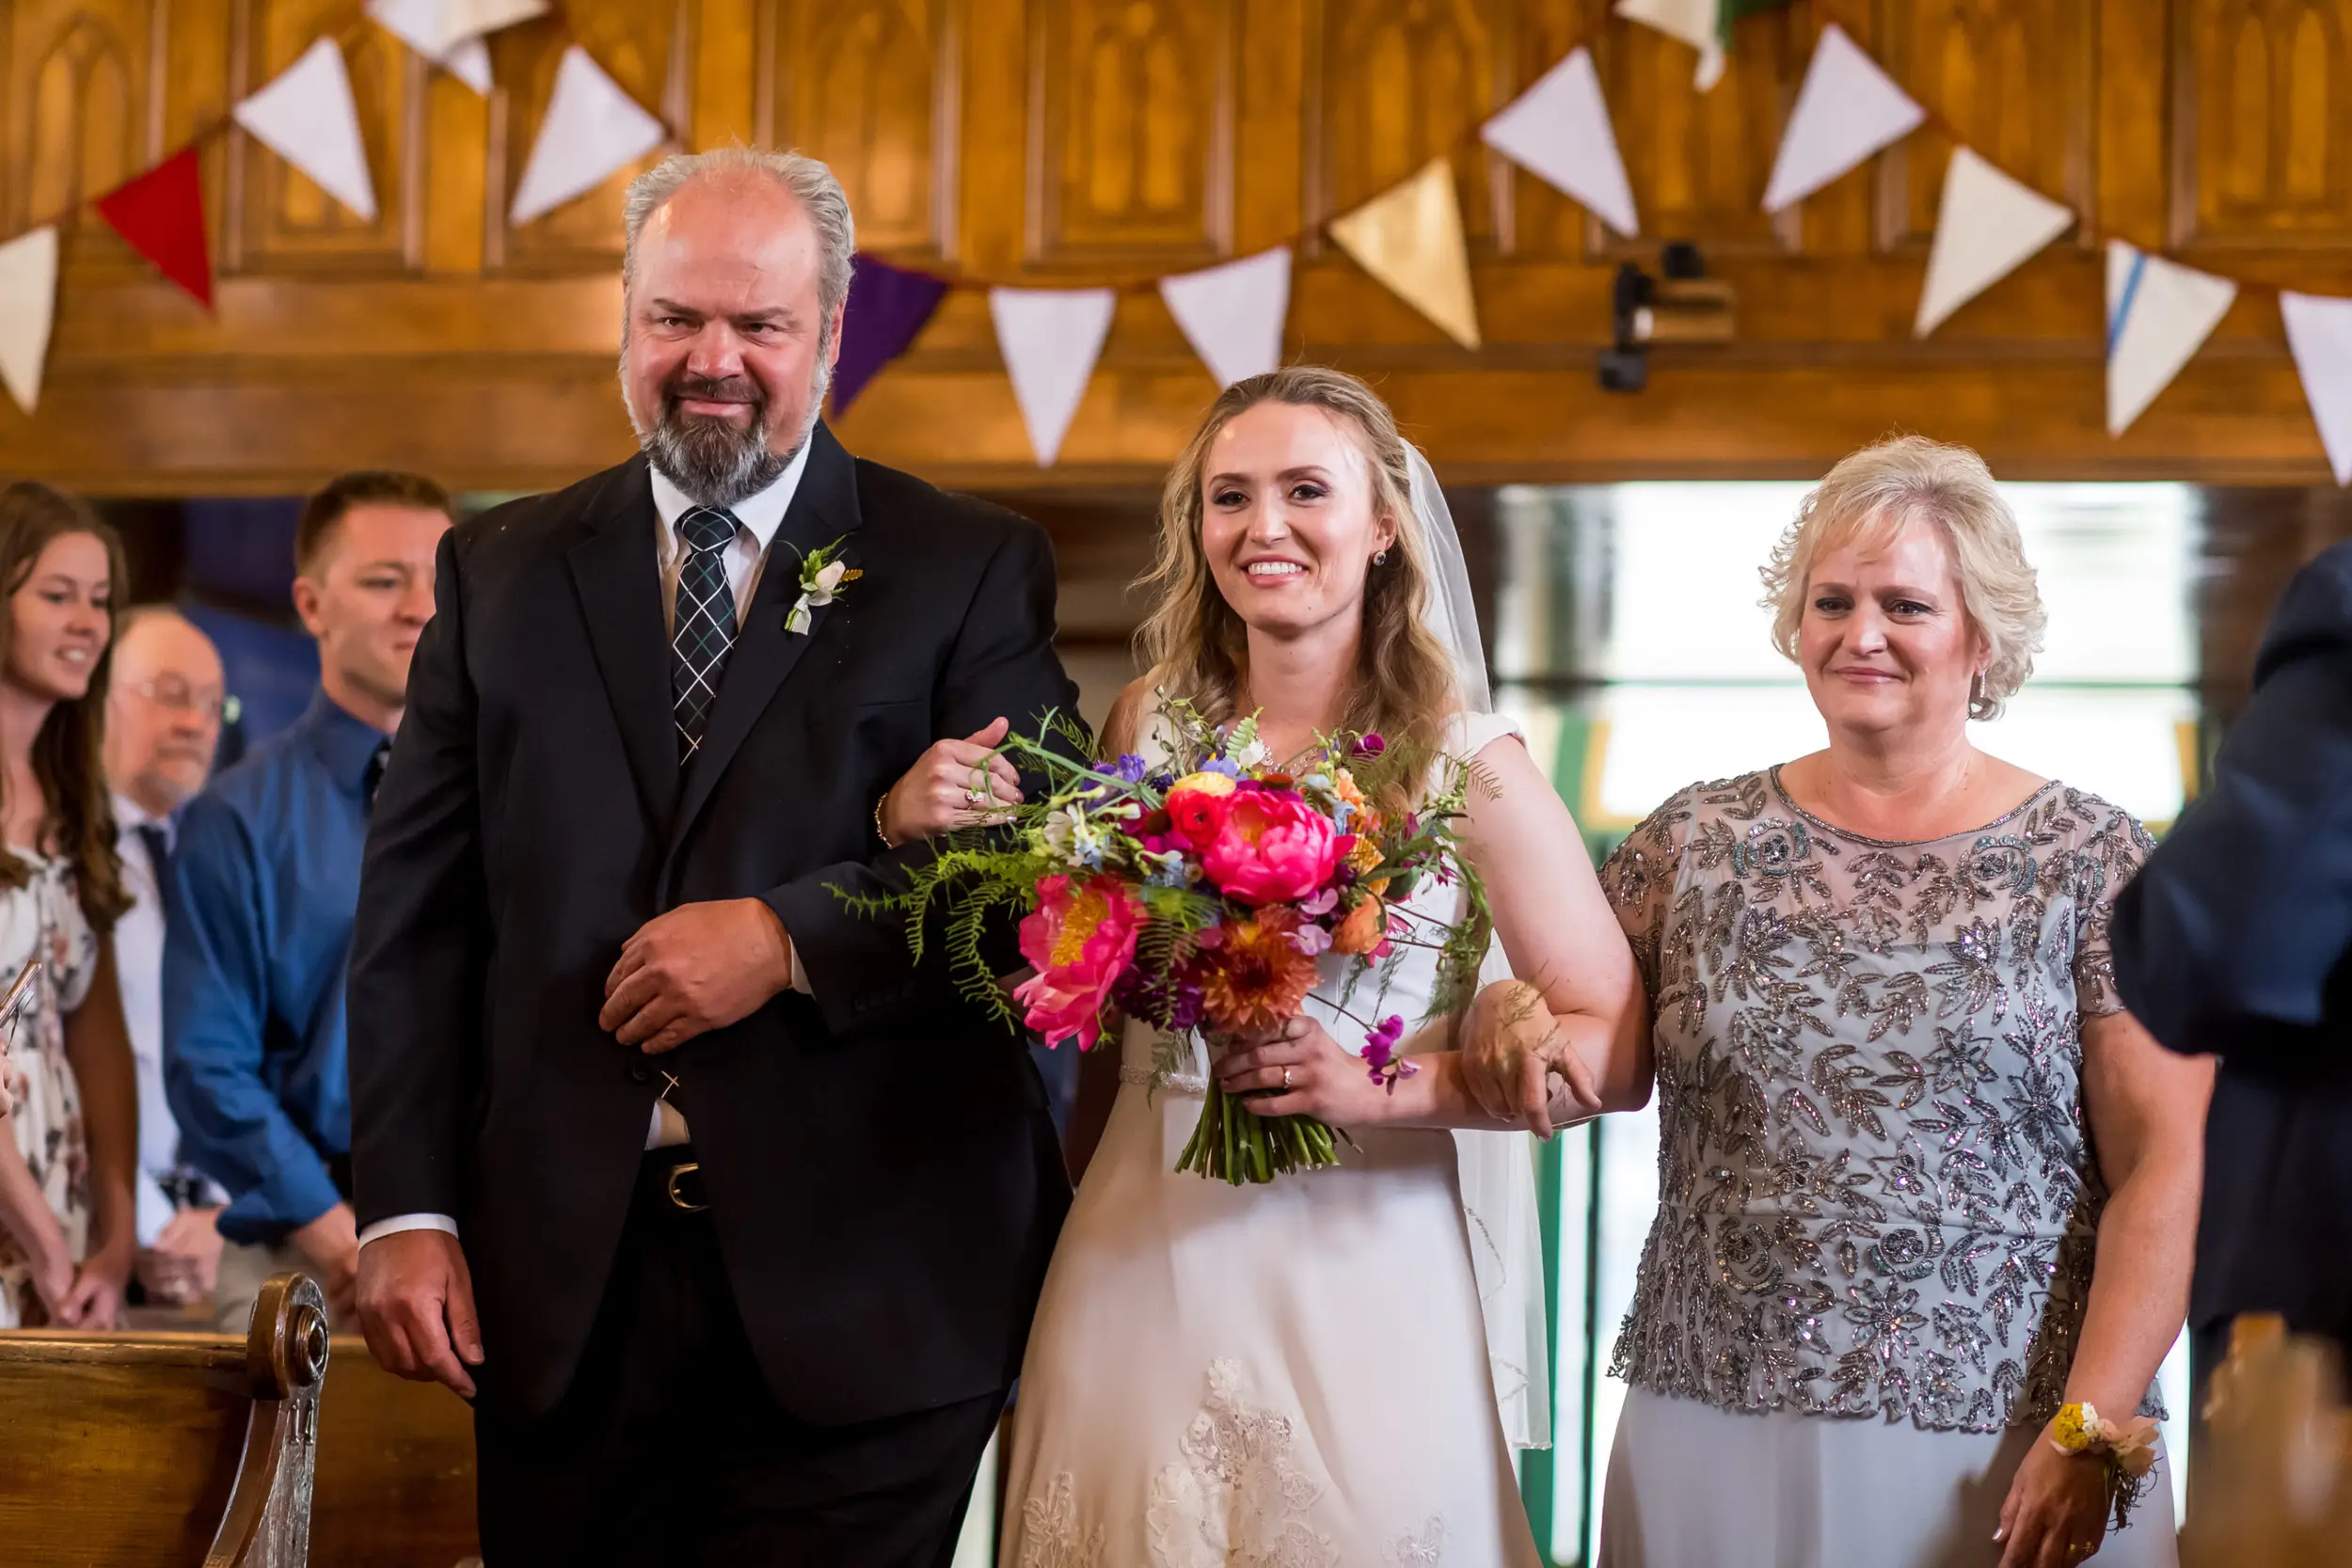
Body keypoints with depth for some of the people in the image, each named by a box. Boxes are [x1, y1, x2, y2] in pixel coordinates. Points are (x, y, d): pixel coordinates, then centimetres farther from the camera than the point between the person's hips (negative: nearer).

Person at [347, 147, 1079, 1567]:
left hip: (859, 1297, -2)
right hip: (561, 1287, 2)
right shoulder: (502, 571, 12)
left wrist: (790, 938, -18)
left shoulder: (973, 569, 4)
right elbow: (419, 907, 8)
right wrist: (407, 1210, -1)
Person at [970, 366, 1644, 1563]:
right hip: (1142, 1262, 4)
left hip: (1362, 1272, -3)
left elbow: (1616, 1043, -11)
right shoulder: (1149, 723, 5)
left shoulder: (1462, 762, -7)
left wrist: (1387, 1088, -21)